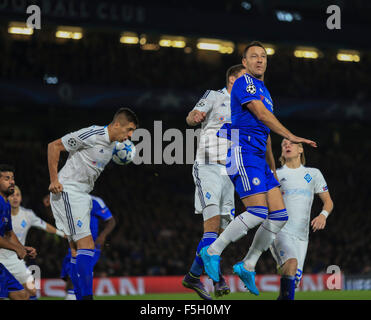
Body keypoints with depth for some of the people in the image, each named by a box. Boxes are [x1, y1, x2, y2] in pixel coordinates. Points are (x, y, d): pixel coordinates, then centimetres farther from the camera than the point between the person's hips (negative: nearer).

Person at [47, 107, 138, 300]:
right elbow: (54, 146, -11)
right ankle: (86, 296, -20)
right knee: (86, 245, -16)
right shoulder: (92, 135, -15)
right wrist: (54, 180, -14)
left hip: (82, 195, 9)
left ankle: (80, 296, 10)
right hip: (67, 191, -9)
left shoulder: (112, 145, 12)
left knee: (78, 250, 8)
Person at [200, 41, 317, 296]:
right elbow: (262, 115, -15)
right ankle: (212, 252, -5)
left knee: (279, 216, 0)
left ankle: (247, 266, 7)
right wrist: (291, 137, -22)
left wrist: (272, 171, 27)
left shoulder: (264, 91, 25)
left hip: (258, 158, 9)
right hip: (243, 153, -9)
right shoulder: (244, 83, -3)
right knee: (258, 212, -19)